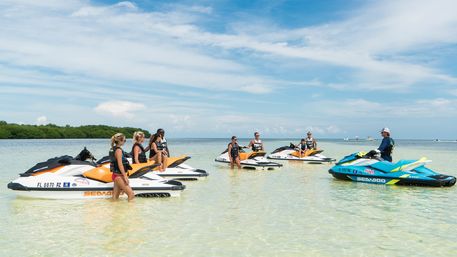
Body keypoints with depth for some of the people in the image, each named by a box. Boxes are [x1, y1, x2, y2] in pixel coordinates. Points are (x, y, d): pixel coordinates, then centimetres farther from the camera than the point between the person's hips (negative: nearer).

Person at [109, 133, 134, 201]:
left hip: (116, 175, 10)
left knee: (115, 197, 12)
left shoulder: (113, 149, 11)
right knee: (131, 194, -8)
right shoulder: (118, 150, -16)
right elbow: (120, 164, -20)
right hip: (119, 176, -10)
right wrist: (125, 176, -19)